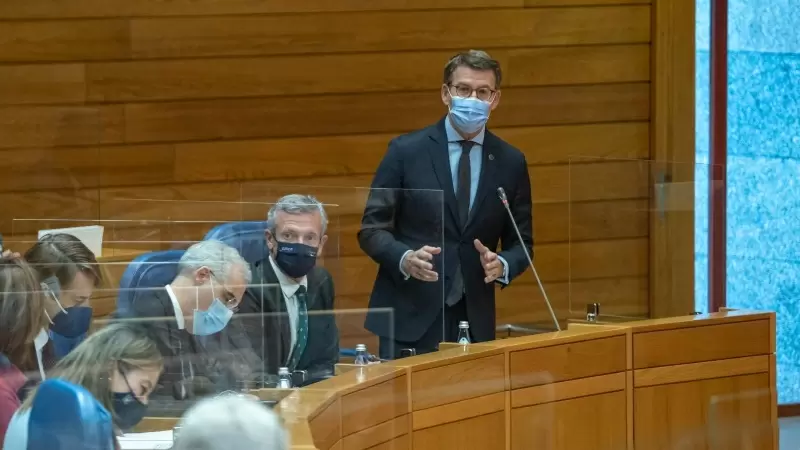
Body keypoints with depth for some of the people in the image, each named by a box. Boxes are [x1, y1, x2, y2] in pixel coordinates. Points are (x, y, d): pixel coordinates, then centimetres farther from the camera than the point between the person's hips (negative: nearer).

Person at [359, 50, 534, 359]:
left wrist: (502, 265, -11)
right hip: (409, 319, -2)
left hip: (474, 322, 2)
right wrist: (405, 258, -20)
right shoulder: (406, 151, 0)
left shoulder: (511, 163, 7)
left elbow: (521, 243, 12)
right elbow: (372, 229, 0)